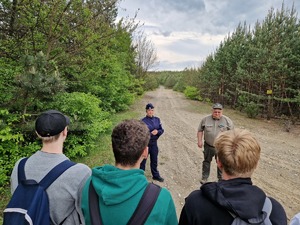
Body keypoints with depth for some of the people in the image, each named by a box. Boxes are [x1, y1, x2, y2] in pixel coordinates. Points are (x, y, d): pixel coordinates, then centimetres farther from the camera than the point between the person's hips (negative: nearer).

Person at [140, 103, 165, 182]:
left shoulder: (157, 119, 3)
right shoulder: (143, 121, -13)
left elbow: (162, 130, 5)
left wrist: (157, 132, -14)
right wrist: (151, 133, -22)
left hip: (154, 143, 5)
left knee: (154, 160, 19)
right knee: (143, 160, 6)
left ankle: (155, 175, 36)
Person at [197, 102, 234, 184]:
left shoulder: (227, 120, -7)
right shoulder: (205, 119, -4)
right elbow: (200, 130, 4)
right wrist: (200, 140, -4)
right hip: (208, 146, 1)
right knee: (206, 162, 14)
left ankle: (221, 178, 32)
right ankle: (204, 178, 29)